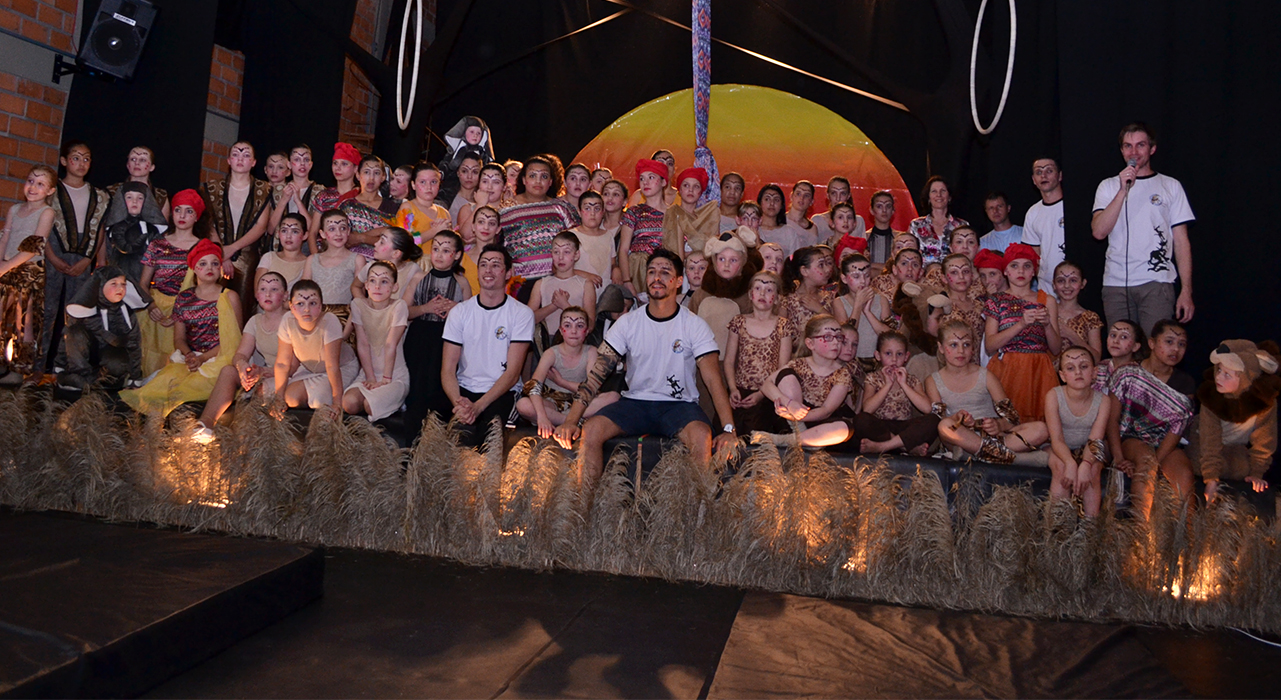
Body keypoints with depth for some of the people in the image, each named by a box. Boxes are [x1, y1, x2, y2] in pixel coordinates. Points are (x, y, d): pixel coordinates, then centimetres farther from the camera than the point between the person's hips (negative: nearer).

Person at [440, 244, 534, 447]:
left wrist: (478, 406, -21)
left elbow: (513, 373, -7)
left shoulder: (522, 314, 0)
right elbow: (448, 370, 1)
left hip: (501, 393, -2)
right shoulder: (459, 312, 7)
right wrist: (458, 402, -21)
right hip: (463, 390, 2)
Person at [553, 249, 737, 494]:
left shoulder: (695, 325, -2)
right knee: (590, 430, -24)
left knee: (702, 435, -34)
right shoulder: (628, 322, 2)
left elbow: (713, 378, -8)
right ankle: (585, 504, -10)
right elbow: (598, 372, -4)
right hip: (635, 401, 2)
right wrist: (571, 419, -15)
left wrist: (729, 428, -21)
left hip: (679, 404, -2)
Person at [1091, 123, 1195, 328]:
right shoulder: (1108, 186, 12)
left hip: (1157, 283, -1)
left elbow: (1181, 242, 7)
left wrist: (1186, 291, 0)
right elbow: (1099, 232, -4)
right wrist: (1123, 190, -11)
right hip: (1115, 284, 1)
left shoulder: (1171, 186, 10)